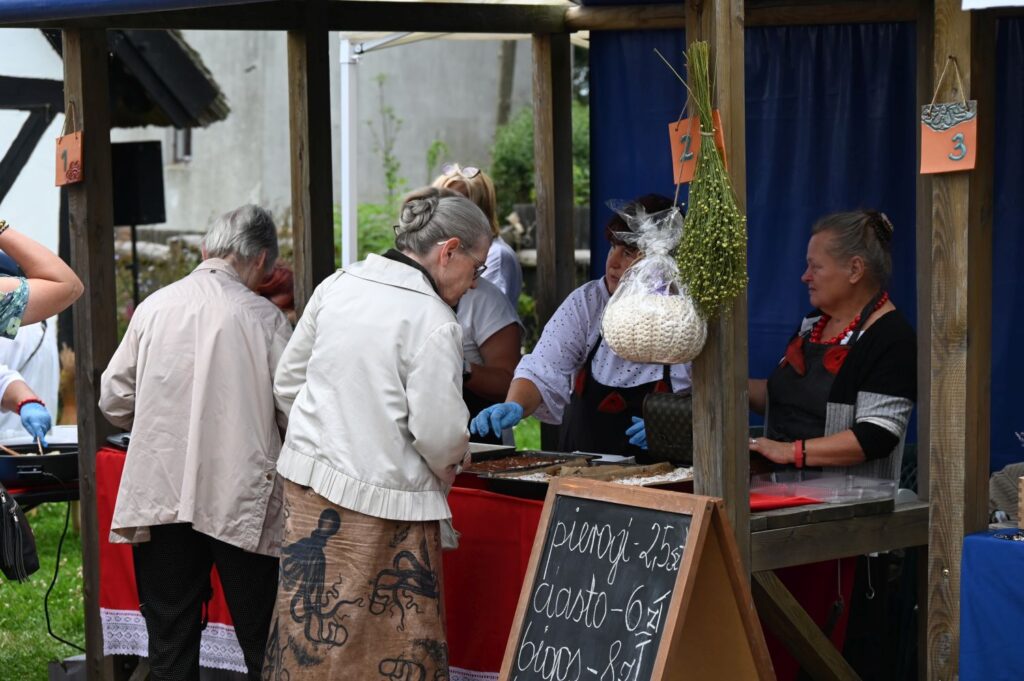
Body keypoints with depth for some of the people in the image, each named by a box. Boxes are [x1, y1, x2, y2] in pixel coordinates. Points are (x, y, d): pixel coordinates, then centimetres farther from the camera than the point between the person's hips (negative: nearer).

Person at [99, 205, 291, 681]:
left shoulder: (154, 306, 1)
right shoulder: (263, 317, -6)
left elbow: (114, 401, 5)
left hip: (160, 494, 2)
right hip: (241, 499, -2)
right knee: (261, 642, 7)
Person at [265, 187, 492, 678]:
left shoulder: (336, 285, 5)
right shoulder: (434, 321, -14)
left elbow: (287, 383, 13)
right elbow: (439, 433, -15)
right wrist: (446, 470, 6)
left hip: (308, 485, 7)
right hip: (382, 500, -6)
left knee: (312, 638, 10)